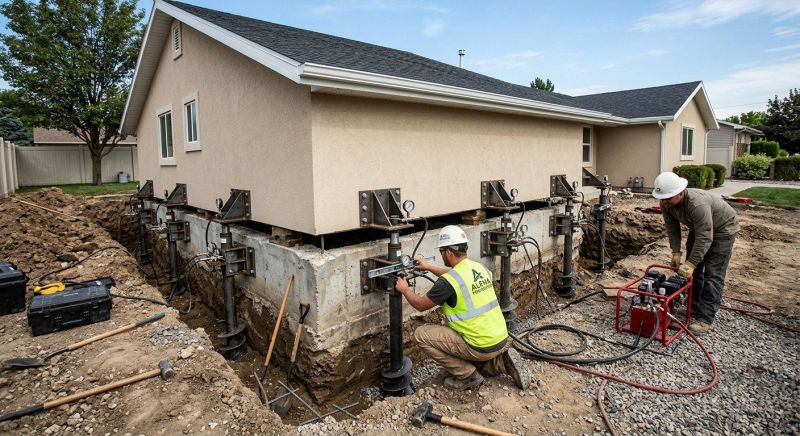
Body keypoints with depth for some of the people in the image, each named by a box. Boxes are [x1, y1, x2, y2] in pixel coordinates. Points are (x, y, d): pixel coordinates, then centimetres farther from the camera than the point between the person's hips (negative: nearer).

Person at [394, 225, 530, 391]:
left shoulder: (447, 282, -19)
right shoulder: (479, 267, 5)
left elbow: (421, 305, -4)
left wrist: (405, 290, 14)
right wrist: (428, 267, 33)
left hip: (482, 347, -8)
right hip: (502, 340, 8)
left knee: (421, 334, -1)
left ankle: (467, 376, 5)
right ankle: (500, 362, 12)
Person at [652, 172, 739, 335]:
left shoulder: (698, 203, -42)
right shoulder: (666, 204, -20)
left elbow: (704, 237, -41)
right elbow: (672, 228, -9)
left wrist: (690, 263, -41)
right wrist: (676, 252, -15)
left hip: (722, 228, -7)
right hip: (698, 228, 7)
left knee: (713, 275, -10)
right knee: (693, 270, 9)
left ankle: (705, 320, -9)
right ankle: (694, 307, 22)